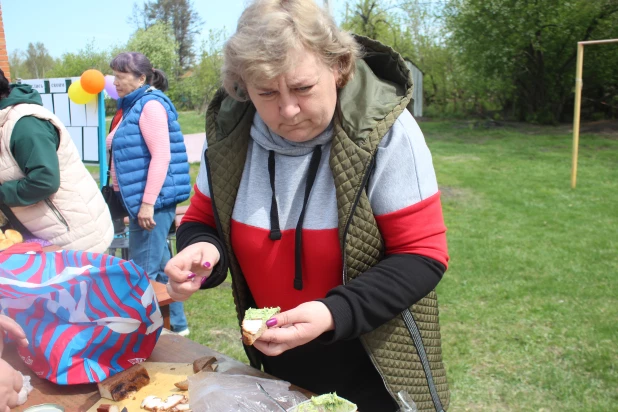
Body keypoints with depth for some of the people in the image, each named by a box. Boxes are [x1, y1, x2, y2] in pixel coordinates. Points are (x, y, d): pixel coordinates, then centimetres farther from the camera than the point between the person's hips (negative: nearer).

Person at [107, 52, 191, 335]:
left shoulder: (150, 104, -12)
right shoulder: (132, 106, 17)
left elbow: (162, 156, -20)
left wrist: (147, 203, -22)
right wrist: (132, 202, 22)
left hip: (152, 200, -10)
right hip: (140, 199, 10)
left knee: (143, 272, -3)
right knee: (158, 267, 16)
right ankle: (175, 323, 27)